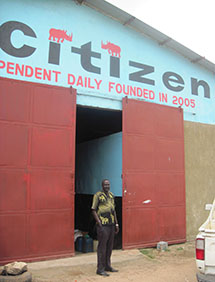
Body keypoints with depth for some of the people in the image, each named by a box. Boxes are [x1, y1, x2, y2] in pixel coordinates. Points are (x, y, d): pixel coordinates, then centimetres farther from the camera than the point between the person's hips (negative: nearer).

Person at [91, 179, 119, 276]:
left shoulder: (111, 195, 12)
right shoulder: (98, 195, -8)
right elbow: (93, 210, -9)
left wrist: (116, 224, 15)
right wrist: (99, 223, -14)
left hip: (111, 225, 7)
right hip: (103, 225, -7)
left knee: (109, 246, 14)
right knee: (102, 247, -1)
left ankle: (107, 266, 26)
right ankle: (100, 269, 8)